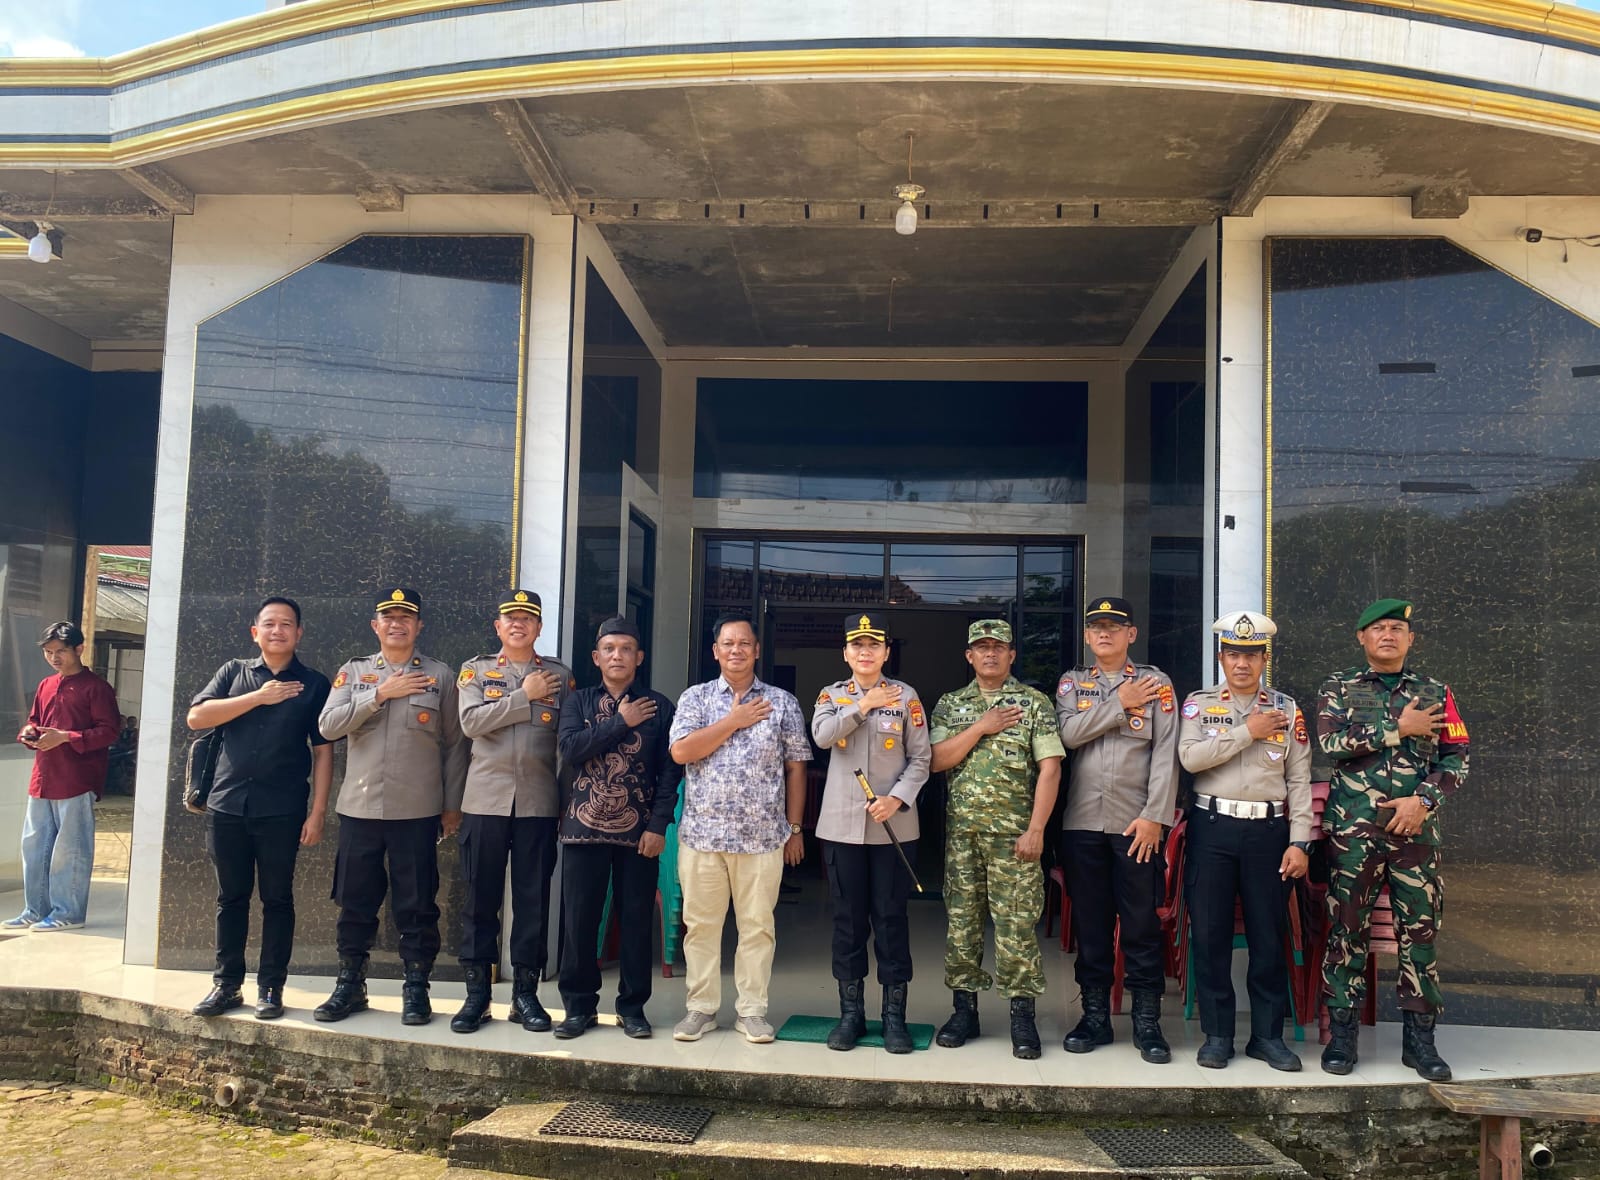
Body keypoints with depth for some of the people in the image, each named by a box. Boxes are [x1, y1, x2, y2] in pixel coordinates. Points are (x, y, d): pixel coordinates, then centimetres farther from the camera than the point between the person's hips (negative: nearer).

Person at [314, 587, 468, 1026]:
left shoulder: (440, 676, 4)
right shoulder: (353, 672, 9)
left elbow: (454, 745, 4)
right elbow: (328, 726, -4)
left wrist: (452, 805, 2)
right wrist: (380, 693, -11)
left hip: (418, 811, -2)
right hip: (360, 808, 2)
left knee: (417, 905, 3)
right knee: (355, 902, 9)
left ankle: (416, 989, 14)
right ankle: (350, 986, 23)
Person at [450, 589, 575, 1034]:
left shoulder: (560, 675, 9)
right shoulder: (476, 670, 8)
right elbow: (471, 722, -9)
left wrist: (571, 797, -5)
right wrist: (524, 696, -9)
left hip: (539, 803, 0)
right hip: (485, 800, 0)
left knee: (533, 899, 5)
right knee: (480, 898, 4)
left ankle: (525, 993, 15)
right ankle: (477, 994, 15)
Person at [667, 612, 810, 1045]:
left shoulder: (782, 703, 6)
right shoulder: (695, 697, 5)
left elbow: (795, 767, 7)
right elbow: (681, 752, -10)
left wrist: (795, 828, 4)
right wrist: (735, 721, -9)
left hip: (762, 836, 0)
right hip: (702, 833, 0)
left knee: (757, 926, 5)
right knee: (701, 924, 7)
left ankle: (752, 1010, 16)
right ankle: (701, 1007, 19)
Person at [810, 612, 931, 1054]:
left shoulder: (905, 696, 3)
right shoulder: (833, 694, 8)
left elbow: (921, 758, 0)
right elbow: (821, 735, -12)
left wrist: (897, 798, -13)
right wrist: (863, 705, -13)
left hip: (893, 826, -1)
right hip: (842, 825, 1)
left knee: (891, 918, 3)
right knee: (848, 919, 7)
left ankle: (894, 1015, 13)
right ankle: (850, 1013, 17)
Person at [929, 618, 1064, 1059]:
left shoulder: (1034, 703, 1)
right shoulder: (951, 704, 11)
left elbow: (1049, 769, -5)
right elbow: (936, 760, 0)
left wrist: (1036, 829, -11)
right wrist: (980, 728, -10)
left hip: (1014, 832, -3)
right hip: (962, 829, 3)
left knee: (1017, 921, -3)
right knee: (961, 918, 7)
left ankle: (1022, 1014, 6)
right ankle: (964, 1008, 17)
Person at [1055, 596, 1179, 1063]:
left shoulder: (1155, 682, 4)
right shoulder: (1072, 682, 10)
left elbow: (1166, 755, -3)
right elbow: (1069, 734, -8)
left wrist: (1154, 817, -11)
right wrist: (1119, 705, -9)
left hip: (1136, 824, -2)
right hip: (1083, 823, 2)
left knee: (1142, 924, 2)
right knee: (1090, 924, 8)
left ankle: (1148, 1023, 14)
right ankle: (1095, 1017, 19)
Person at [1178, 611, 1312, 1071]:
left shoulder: (1286, 710, 9)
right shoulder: (1199, 703, 6)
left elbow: (1300, 781, 5)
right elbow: (1190, 756, -12)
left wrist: (1299, 842, -2)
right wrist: (1247, 732, -11)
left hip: (1269, 830, 1)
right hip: (1213, 828, -1)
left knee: (1269, 936, 5)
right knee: (1209, 933, 2)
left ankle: (1268, 1035, 18)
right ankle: (1217, 1034, 14)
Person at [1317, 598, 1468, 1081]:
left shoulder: (1435, 692, 11)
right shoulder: (1339, 687, 6)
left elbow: (1455, 760, 6)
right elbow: (1331, 743, -10)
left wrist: (1423, 799, -9)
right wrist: (1399, 728, -11)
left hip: (1415, 828, 2)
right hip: (1353, 829, -1)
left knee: (1421, 930, 4)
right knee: (1347, 930, 2)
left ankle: (1419, 1036, 15)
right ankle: (1343, 1033, 10)